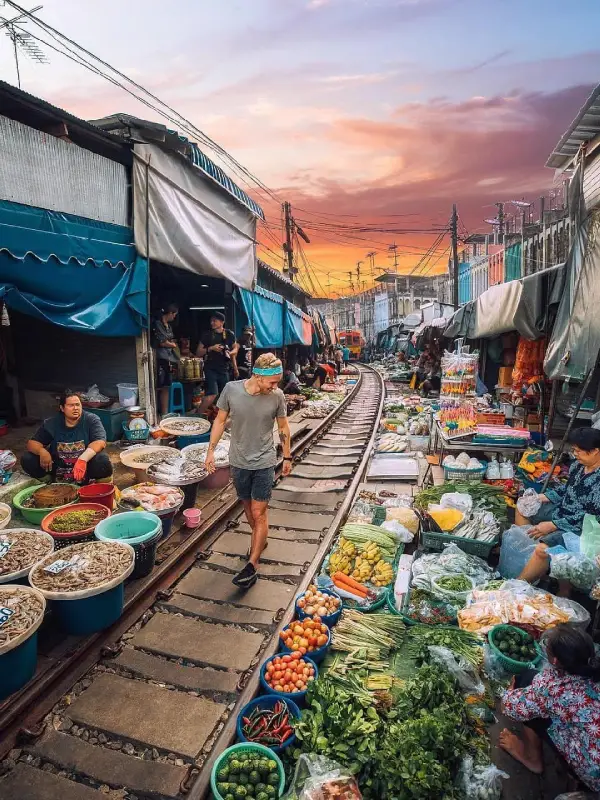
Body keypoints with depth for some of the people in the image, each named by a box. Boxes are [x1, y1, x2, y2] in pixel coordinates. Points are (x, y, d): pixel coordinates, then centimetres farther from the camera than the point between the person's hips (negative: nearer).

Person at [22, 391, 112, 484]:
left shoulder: (91, 420, -9)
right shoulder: (51, 423, 0)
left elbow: (100, 442, -21)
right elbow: (32, 443, 1)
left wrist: (83, 459, -38)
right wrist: (42, 451, -23)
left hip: (85, 467, -3)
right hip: (57, 468, 3)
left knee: (102, 461, -34)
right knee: (27, 459, -12)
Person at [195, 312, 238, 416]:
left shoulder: (229, 334, 5)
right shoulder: (207, 335, 1)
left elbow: (235, 348, 19)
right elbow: (198, 353, 3)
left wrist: (230, 353, -4)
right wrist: (211, 348, -12)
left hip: (224, 369, 3)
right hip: (211, 369, -3)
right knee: (212, 394, -19)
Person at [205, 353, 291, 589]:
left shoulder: (277, 396, -13)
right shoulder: (231, 389, -14)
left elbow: (283, 427, 1)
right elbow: (220, 420, 0)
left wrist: (287, 457, 8)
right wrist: (211, 450, 0)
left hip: (264, 463, -2)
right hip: (239, 462, 2)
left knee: (259, 513, -1)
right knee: (248, 507, 20)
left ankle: (252, 566, 10)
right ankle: (260, 539, 46)